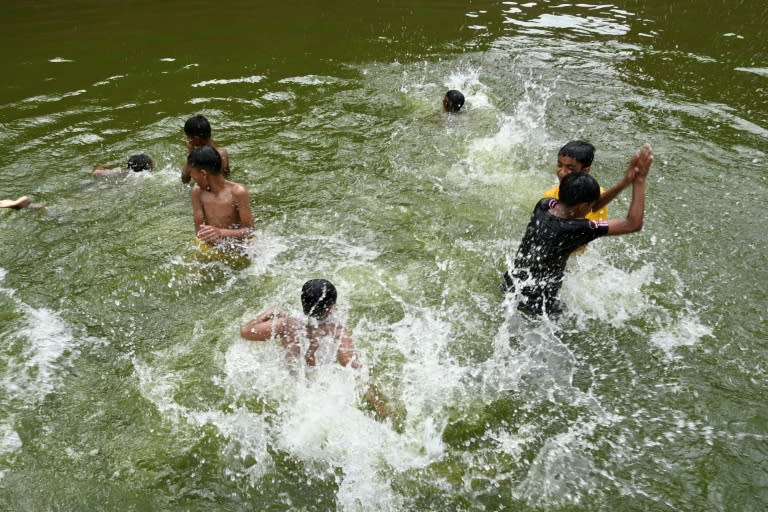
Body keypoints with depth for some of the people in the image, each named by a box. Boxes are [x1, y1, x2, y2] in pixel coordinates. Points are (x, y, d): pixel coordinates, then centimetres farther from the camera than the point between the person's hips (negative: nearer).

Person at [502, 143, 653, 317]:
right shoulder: (578, 229, -26)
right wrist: (639, 180, -19)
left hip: (510, 288, 7)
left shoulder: (543, 205, -8)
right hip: (535, 305, -7)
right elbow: (633, 225, -20)